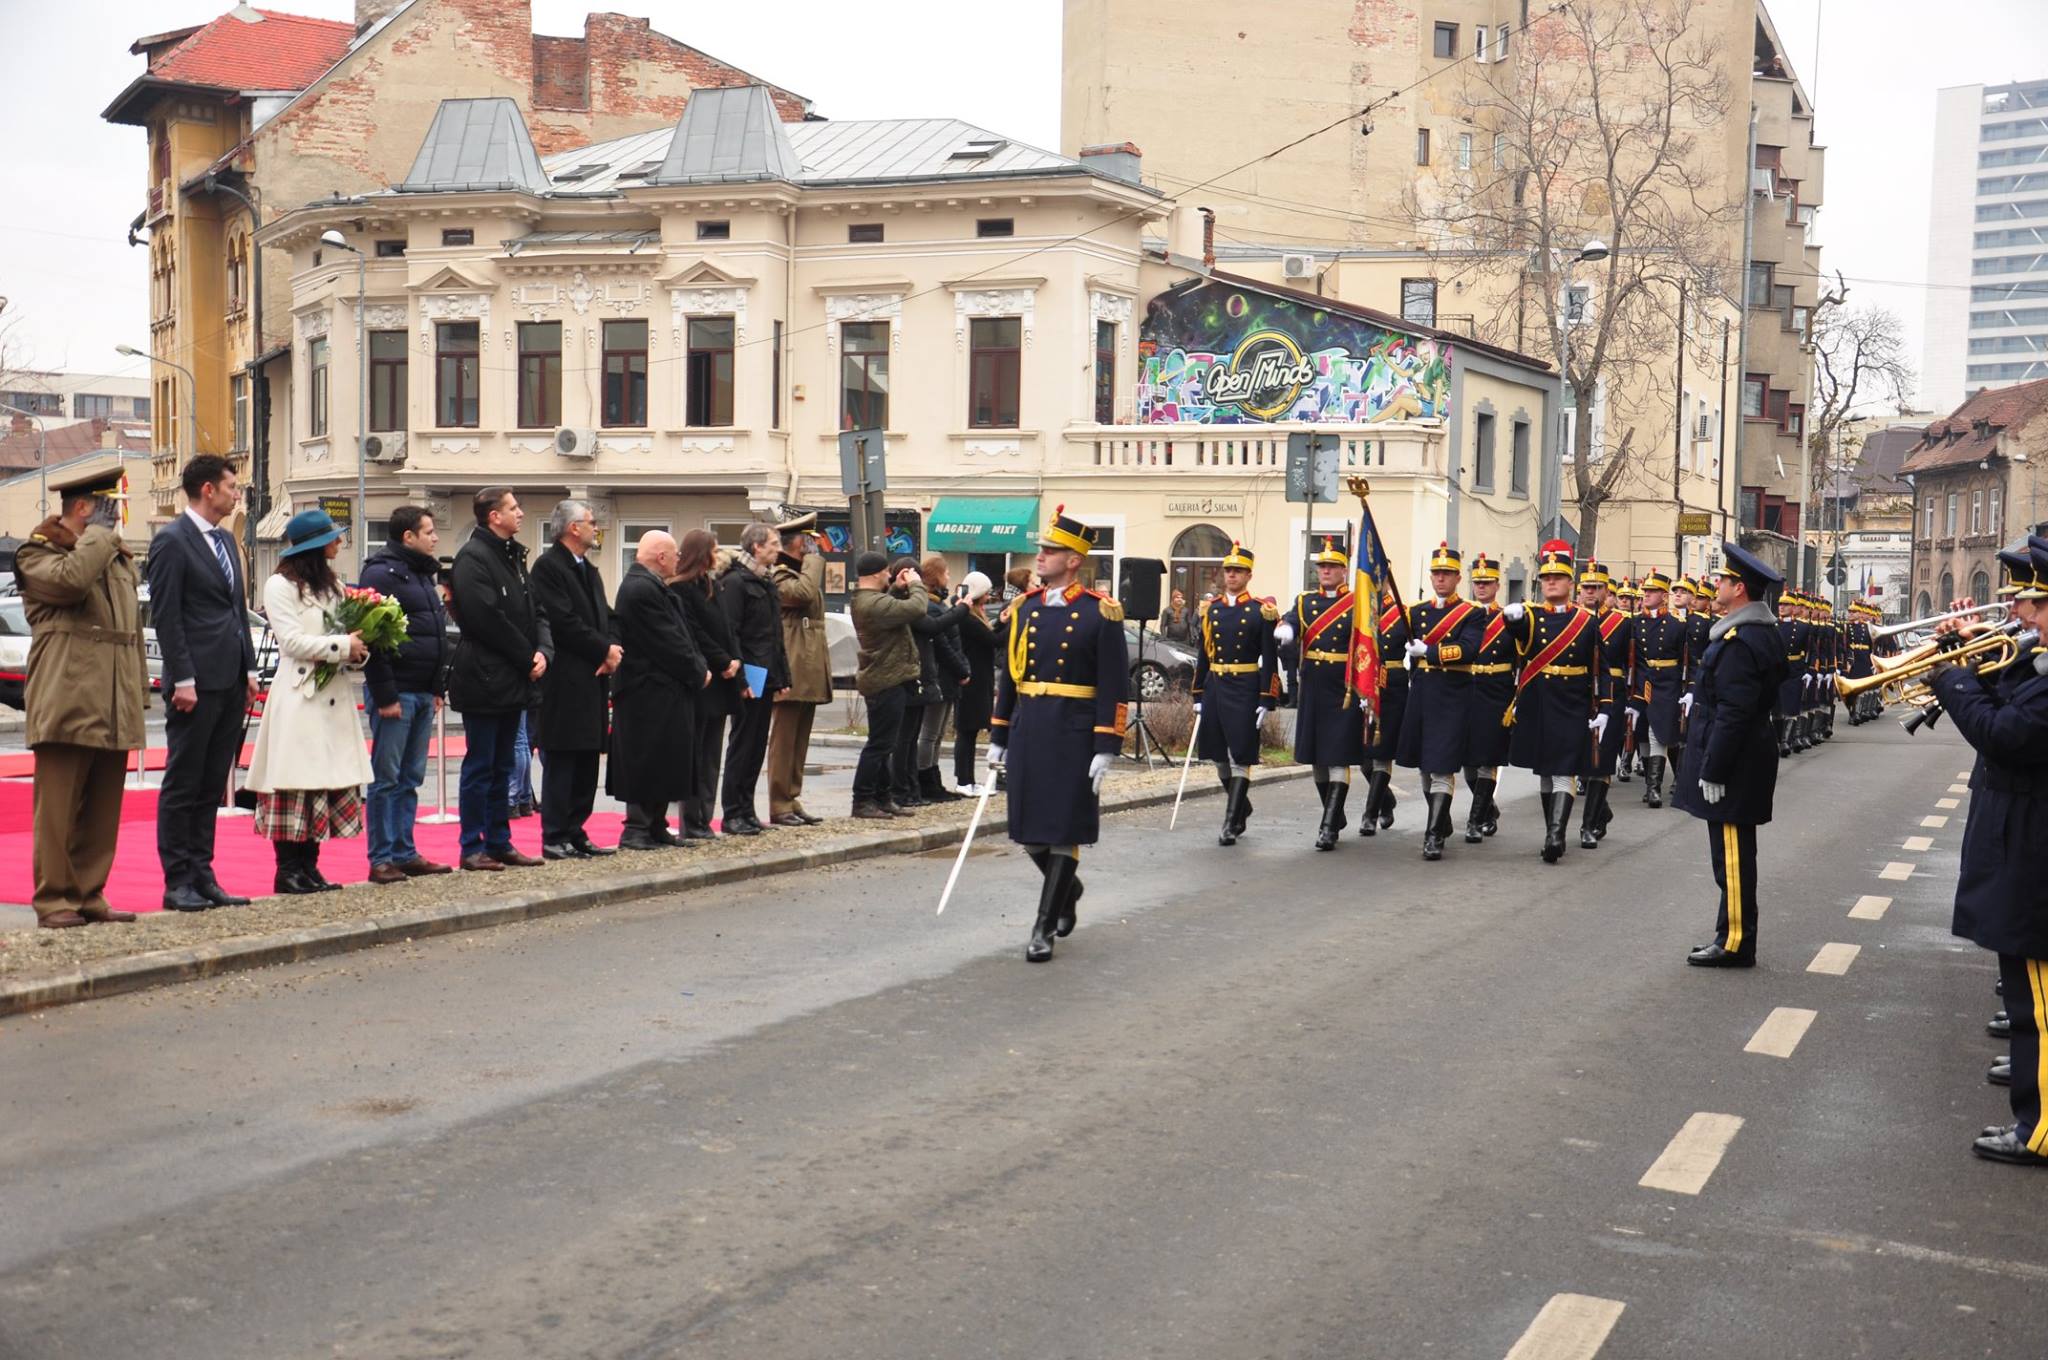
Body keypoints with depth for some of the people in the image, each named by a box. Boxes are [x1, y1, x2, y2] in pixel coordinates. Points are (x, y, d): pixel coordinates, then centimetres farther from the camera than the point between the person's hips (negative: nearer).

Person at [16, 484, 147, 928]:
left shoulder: (119, 558, 22)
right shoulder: (38, 553, 0)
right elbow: (72, 580, -24)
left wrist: (140, 692, 17)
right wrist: (97, 533, -9)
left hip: (114, 708, 7)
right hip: (66, 702, -7)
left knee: (103, 811, 7)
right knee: (59, 808, -4)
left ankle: (90, 896, 13)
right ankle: (53, 900, 1)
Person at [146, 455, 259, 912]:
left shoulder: (226, 541, 17)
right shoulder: (171, 541, -7)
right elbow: (165, 616, -12)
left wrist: (249, 669, 14)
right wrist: (183, 679, -16)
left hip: (231, 682, 8)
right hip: (197, 682, -8)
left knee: (212, 787, 11)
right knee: (182, 786, -1)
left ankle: (202, 875, 16)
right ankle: (177, 883, 4)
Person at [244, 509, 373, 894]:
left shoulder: (333, 586, 21)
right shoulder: (280, 586, -2)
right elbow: (292, 641, -11)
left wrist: (359, 652, -2)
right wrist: (343, 645, -12)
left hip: (334, 696, 7)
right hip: (298, 696, -7)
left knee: (331, 778, 5)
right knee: (295, 783, -8)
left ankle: (309, 866, 11)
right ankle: (288, 869, -3)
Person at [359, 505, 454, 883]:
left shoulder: (423, 574, 19)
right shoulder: (381, 574, -10)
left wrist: (437, 689, 18)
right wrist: (385, 696, -20)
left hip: (422, 694, 9)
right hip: (396, 694, -9)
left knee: (410, 779, 12)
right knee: (386, 778, -4)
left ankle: (405, 854, 17)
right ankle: (381, 859, 1)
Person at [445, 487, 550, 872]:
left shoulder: (514, 556, 16)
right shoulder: (472, 558, -12)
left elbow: (535, 612, 14)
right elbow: (488, 620, -20)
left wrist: (543, 650, -4)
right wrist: (528, 657, -14)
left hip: (513, 680, 9)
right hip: (485, 678, -9)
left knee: (501, 768, 14)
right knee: (480, 767, -2)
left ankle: (499, 843, 20)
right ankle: (472, 848, 5)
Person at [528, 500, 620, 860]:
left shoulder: (589, 570, 20)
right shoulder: (547, 566, -9)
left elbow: (605, 617, 17)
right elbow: (565, 622, -17)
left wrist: (612, 649, -3)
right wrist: (604, 650, -11)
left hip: (593, 680, 9)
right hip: (565, 681, -9)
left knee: (587, 760, 10)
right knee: (560, 763, -4)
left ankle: (575, 833, 16)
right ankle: (555, 838, 1)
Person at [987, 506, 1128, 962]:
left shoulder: (1100, 613, -6)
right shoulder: (1025, 608, 9)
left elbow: (1113, 687, -8)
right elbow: (1009, 676, 14)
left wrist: (1106, 750, -13)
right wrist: (998, 738, 12)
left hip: (1073, 735, -5)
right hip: (1027, 732, 5)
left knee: (1063, 832, -2)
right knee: (1030, 831, 9)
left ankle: (1045, 927, 6)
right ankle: (1068, 889, 36)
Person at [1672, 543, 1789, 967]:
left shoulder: (1740, 642, -21)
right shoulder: (1765, 634, 12)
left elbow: (1732, 714, -24)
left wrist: (1712, 771, -21)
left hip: (1731, 768, -10)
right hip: (1748, 762, 10)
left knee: (1732, 857, -3)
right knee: (1733, 855, 15)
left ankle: (1735, 944, 3)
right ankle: (1733, 939, 22)